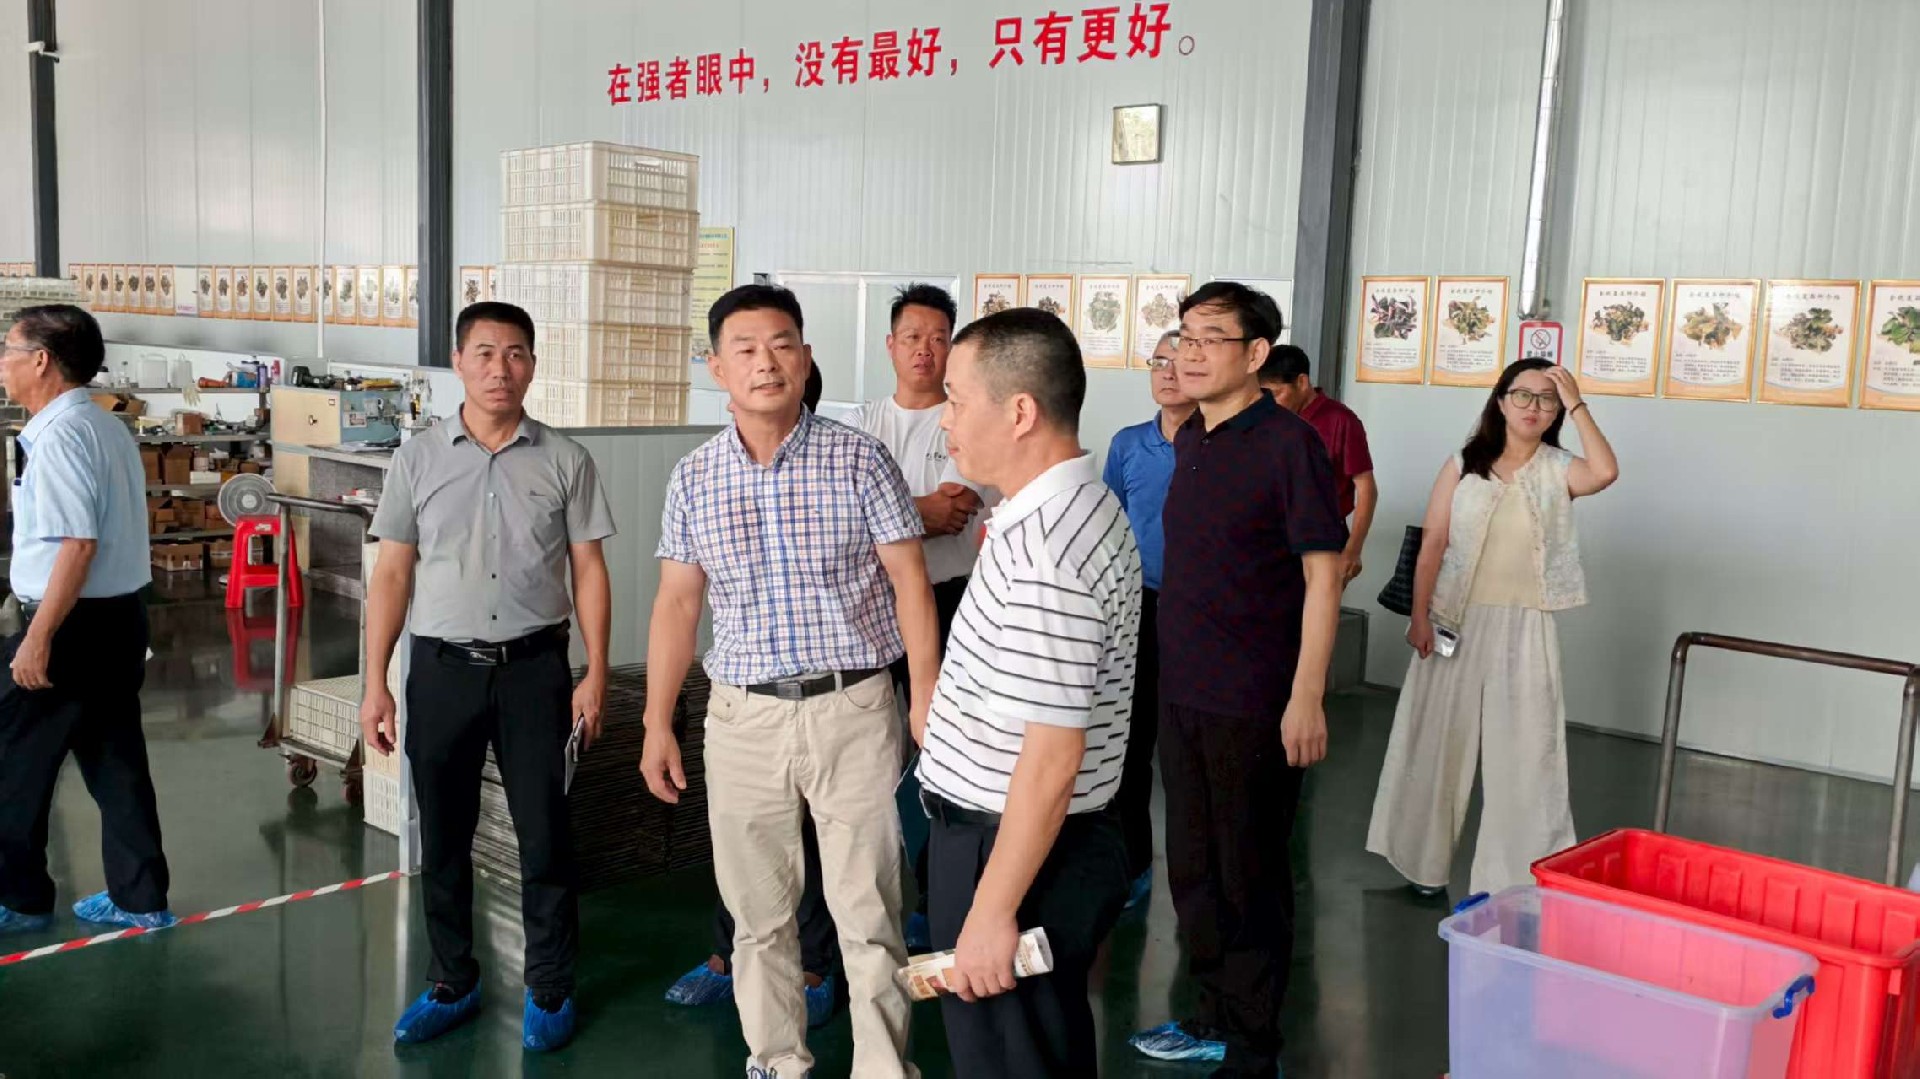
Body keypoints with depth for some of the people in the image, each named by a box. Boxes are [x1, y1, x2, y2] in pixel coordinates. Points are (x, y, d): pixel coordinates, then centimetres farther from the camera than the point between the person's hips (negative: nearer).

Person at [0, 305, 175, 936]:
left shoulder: (60, 435, -16)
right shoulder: (107, 427, 13)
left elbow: (78, 544, -23)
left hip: (75, 623, -9)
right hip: (120, 616, 9)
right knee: (115, 761, 12)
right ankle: (140, 899, 18)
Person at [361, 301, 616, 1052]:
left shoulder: (565, 462, 1)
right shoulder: (418, 461, 4)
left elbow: (588, 571, 2)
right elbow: (392, 575, 5)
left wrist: (595, 674, -5)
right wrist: (375, 683, 1)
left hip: (534, 667, -1)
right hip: (442, 668, 2)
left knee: (543, 835, 4)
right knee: (443, 837, 11)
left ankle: (549, 991, 19)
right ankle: (452, 984, 28)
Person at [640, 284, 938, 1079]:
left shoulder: (860, 460, -5)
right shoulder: (693, 478, 4)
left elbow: (909, 584, -3)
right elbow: (676, 604, 9)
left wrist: (927, 701, -9)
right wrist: (657, 724, 7)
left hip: (853, 709, -2)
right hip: (744, 716, 3)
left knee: (868, 914, 3)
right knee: (757, 912, 13)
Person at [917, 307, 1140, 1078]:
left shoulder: (1044, 550, -25)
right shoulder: (1074, 506, 7)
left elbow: (1052, 758, -26)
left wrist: (992, 912, -21)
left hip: (1018, 851, -10)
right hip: (1042, 842, 10)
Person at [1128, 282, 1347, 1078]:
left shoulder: (1288, 443, -14)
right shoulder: (1190, 440, 8)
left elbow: (1322, 573, -15)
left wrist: (1306, 698, -20)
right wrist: (1177, 666, 14)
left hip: (1254, 705, -7)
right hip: (1181, 693, 7)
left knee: (1250, 878, 6)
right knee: (1192, 869, 18)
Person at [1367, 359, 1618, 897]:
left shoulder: (1558, 471, 2)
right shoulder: (1463, 466, 2)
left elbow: (1605, 473, -22)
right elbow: (1432, 547, -1)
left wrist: (1577, 405, -16)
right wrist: (1420, 618, -8)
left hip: (1525, 629, -1)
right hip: (1457, 622, 1)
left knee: (1523, 752, 0)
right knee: (1439, 743, 11)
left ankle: (1518, 878, 10)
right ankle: (1424, 863, 28)